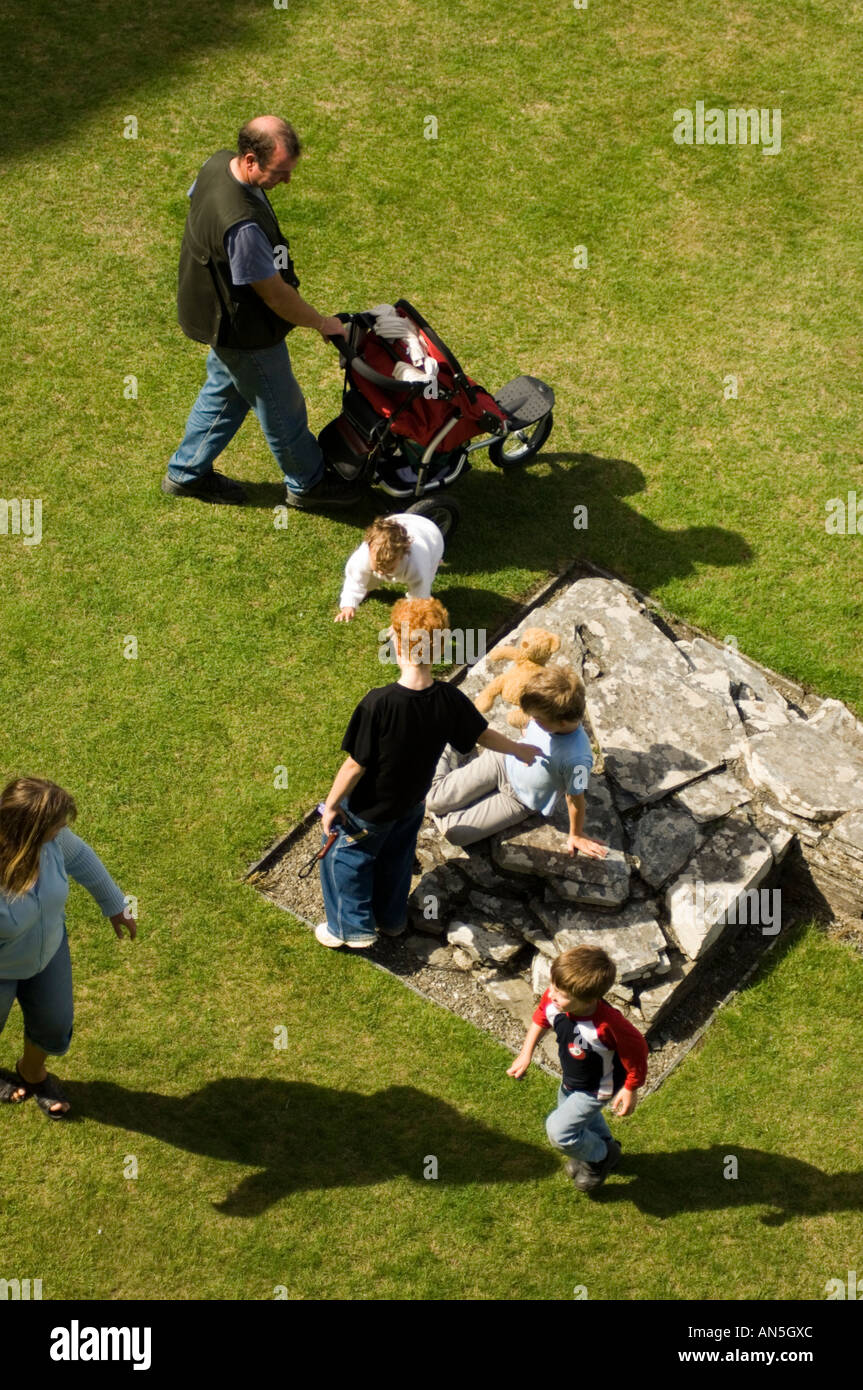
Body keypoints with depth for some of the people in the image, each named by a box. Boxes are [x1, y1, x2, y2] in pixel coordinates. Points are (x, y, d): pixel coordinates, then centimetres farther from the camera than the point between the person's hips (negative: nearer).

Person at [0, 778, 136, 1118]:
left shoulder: (50, 837, -28)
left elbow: (79, 857, -5)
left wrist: (115, 904, 9)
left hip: (48, 949, 5)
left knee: (54, 1026, 25)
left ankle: (33, 1072, 60)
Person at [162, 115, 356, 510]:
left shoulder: (219, 163, -12)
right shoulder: (242, 225, -41)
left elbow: (193, 197, 12)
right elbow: (274, 293, -29)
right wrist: (322, 323, -13)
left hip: (215, 310, 9)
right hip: (243, 331, -9)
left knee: (224, 390, 28)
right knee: (282, 408, 13)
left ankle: (186, 472, 43)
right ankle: (307, 483, 36)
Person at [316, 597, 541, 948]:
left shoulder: (378, 704, -36)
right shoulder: (448, 699, -20)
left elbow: (355, 765, -27)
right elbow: (483, 735, -3)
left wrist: (332, 805, -11)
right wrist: (518, 749, 18)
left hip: (370, 809, -5)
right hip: (412, 802, 5)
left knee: (344, 858, 23)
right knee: (396, 859, 30)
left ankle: (353, 926, 35)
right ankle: (391, 919, 49)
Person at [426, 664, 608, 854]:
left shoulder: (577, 759, -38)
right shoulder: (548, 714, -22)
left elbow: (575, 799, -19)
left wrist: (576, 835, -4)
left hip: (518, 800, -3)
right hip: (502, 761, 3)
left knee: (454, 832, -9)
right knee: (435, 800, -3)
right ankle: (442, 757, 30)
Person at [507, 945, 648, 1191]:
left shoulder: (608, 1025, -46)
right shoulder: (553, 1000, -30)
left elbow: (637, 1051, -28)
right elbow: (540, 1018, -4)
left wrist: (630, 1089, -15)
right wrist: (526, 1054, -2)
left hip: (596, 1088, -7)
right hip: (570, 1079, 7)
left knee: (559, 1130, -4)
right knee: (586, 1115, 31)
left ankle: (601, 1157, 26)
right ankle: (605, 1147, 64)